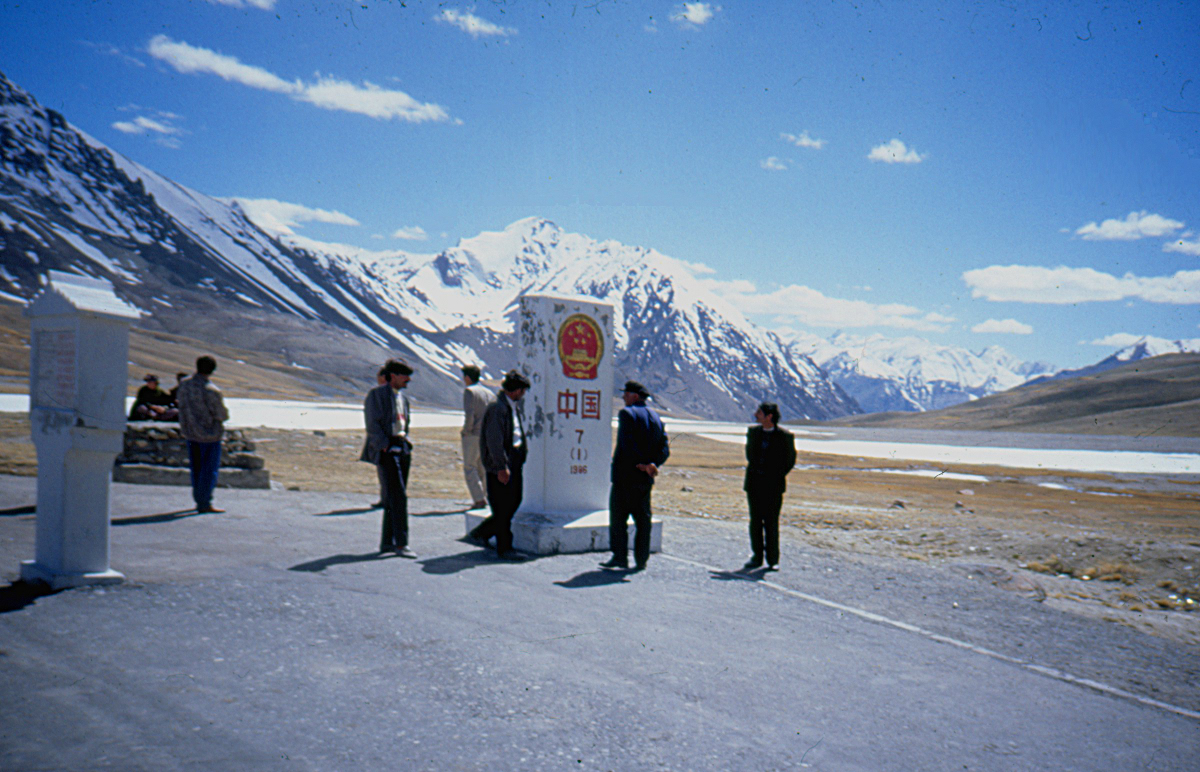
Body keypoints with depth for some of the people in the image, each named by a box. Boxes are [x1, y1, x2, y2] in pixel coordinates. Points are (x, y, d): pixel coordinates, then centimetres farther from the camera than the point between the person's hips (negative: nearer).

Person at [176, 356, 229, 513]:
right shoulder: (212, 391, -21)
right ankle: (204, 503, 1)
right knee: (210, 469, 1)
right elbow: (222, 415, -15)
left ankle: (199, 500, 23)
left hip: (189, 432, 6)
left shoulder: (184, 384, -2)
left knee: (196, 467, 16)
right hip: (209, 434, -6)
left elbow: (182, 407, 9)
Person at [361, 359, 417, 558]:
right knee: (398, 496, -13)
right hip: (386, 451, -8)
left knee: (393, 498, 9)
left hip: (402, 450, 8)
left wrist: (406, 446, 15)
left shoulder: (402, 398, 20)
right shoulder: (377, 394, -6)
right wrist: (385, 445, -16)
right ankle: (401, 544, -12)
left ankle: (387, 542, 16)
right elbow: (373, 425, -12)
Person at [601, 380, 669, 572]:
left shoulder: (627, 413, -8)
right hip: (645, 479, 6)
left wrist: (646, 466, -13)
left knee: (618, 516, 1)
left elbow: (626, 445, -17)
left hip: (625, 474, -6)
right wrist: (651, 464, -8)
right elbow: (665, 449, 4)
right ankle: (641, 559, 11)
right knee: (643, 518, 9)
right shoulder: (656, 418, 13)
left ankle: (620, 557, -1)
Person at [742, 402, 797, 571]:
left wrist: (778, 475, -1)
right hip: (754, 483, 4)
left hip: (773, 484, -4)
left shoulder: (785, 436, -8)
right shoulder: (753, 431, 6)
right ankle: (756, 557, 17)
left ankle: (773, 560, 10)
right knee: (755, 521, 8)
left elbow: (790, 460, 2)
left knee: (771, 523, 0)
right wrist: (753, 470, 11)